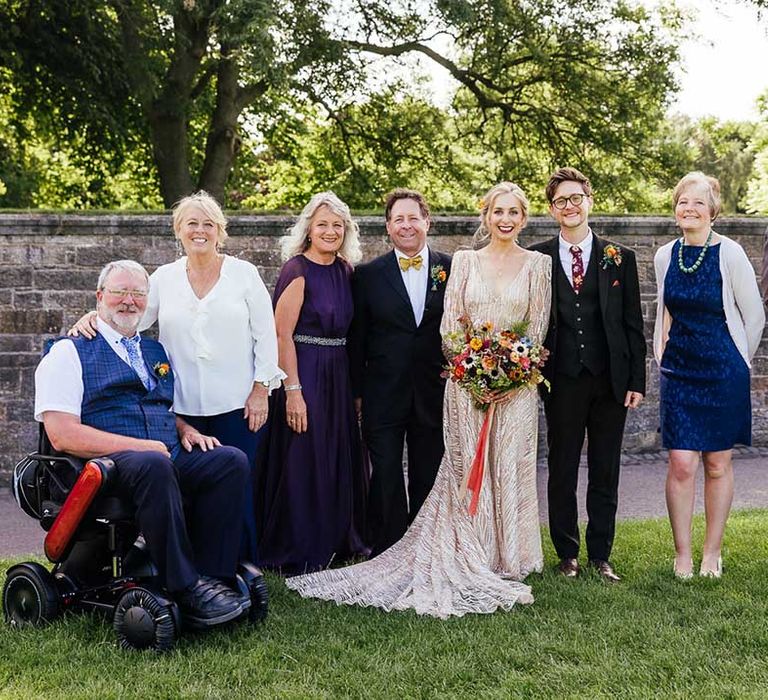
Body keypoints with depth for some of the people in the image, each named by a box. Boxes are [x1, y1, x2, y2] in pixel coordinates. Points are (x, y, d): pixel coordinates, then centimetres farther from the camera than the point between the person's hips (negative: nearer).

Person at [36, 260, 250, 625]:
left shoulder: (156, 351, 25)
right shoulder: (69, 353, 3)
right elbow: (62, 435, -9)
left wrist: (186, 429, 9)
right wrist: (139, 446, -17)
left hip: (168, 459, 7)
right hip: (107, 462, -6)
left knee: (232, 460, -20)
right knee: (154, 465, -39)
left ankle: (212, 577, -22)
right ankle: (186, 589, -31)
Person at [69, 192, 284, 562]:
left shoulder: (244, 273, 3)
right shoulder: (164, 278, 9)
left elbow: (265, 336, 2)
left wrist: (260, 391, -3)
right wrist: (92, 318, -11)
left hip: (236, 405, -2)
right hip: (183, 406, 2)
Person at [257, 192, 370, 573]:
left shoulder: (344, 270, 10)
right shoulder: (297, 270, -12)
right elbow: (282, 334, -15)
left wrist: (356, 385, 10)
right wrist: (293, 391, -20)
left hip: (338, 376, 8)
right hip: (304, 374, -7)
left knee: (340, 459, 15)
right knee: (302, 461, -1)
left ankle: (338, 540, 30)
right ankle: (297, 552, 12)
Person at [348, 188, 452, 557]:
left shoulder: (452, 269, 3)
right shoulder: (368, 275, 2)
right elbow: (356, 339, 4)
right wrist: (356, 393, 2)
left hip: (434, 394, 1)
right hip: (383, 397, -1)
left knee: (427, 479, 10)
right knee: (385, 480, 2)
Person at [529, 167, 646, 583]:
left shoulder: (618, 259, 6)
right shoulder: (536, 259, 3)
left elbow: (632, 324, 5)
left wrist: (636, 380, 0)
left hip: (610, 380, 1)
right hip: (562, 380, -1)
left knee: (605, 474, 7)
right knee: (562, 472, 6)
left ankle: (601, 556, 17)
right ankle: (567, 554, 18)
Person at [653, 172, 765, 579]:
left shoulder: (729, 254, -9)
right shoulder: (665, 256, 3)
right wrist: (662, 357, 12)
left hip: (722, 373, -3)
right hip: (678, 372, 3)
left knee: (717, 464, 5)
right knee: (680, 464, -4)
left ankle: (712, 552, 18)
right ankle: (682, 555, 8)